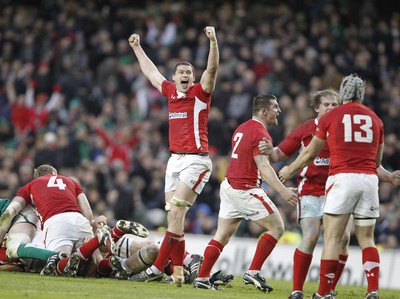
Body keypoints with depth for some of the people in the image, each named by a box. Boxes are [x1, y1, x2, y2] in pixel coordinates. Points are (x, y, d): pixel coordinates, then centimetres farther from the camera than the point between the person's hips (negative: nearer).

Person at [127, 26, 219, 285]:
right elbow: (151, 72, 29)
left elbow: (212, 68, -18)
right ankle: (178, 272, 2)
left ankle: (157, 268, -18)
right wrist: (137, 47, 37)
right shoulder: (170, 91, 14)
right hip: (175, 159, 7)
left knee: (176, 209, -16)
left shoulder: (200, 93, -2)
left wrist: (213, 41, -30)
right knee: (174, 215, 2)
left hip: (196, 160, -7)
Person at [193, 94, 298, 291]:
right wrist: (283, 191, -31)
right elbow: (263, 167, -24)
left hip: (229, 186, 9)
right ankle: (253, 272, -5)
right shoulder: (260, 133, -15)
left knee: (222, 235, 12)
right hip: (246, 191, -9)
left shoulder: (242, 128, 13)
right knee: (276, 227, -1)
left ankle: (202, 278, 8)